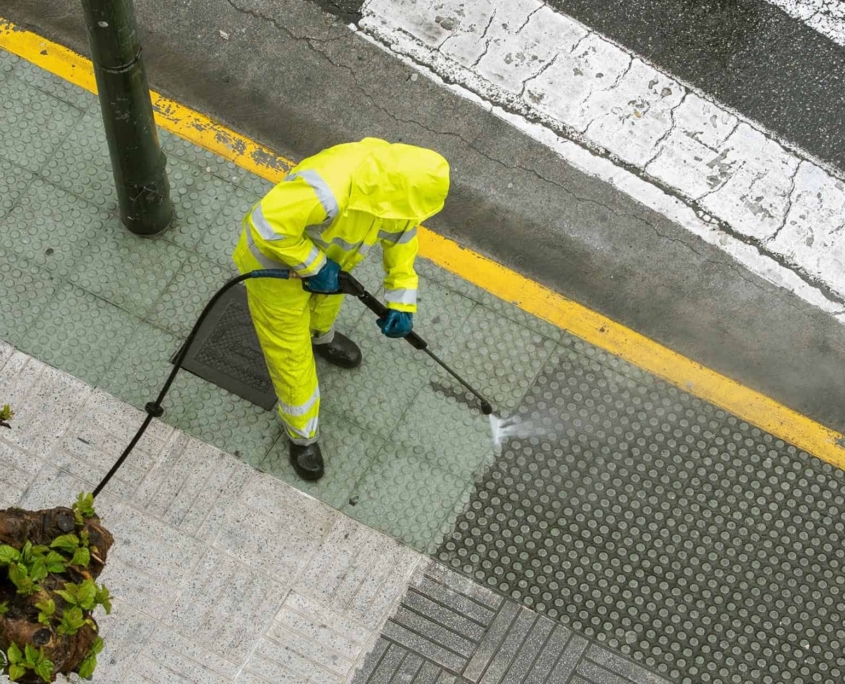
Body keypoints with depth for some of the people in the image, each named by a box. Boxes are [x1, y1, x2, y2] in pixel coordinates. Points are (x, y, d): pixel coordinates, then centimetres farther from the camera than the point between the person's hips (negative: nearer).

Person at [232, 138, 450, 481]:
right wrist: (314, 267, -31)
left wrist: (401, 301, -5)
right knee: (291, 353, 8)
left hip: (324, 250, 7)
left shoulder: (396, 179, -19)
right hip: (275, 262, -7)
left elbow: (402, 233, -2)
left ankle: (321, 336, 70)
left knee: (328, 296, 36)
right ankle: (302, 434, 31)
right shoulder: (329, 191, -47)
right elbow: (267, 225, -42)